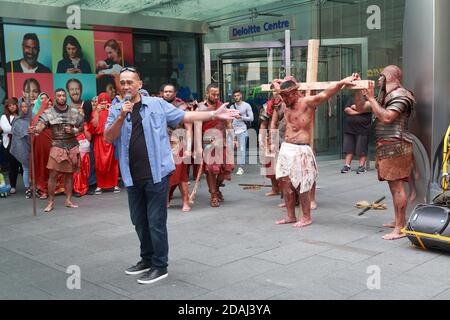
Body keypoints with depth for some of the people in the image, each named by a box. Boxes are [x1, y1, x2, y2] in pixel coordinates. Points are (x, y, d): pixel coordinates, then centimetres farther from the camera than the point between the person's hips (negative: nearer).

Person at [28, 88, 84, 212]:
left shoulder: (74, 112, 5)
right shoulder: (48, 112, -3)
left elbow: (82, 127, 12)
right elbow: (41, 125, -17)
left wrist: (73, 130, -8)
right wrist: (35, 130, -40)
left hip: (72, 146, 2)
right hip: (57, 146, -2)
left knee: (69, 174, 8)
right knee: (53, 174, -5)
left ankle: (68, 200, 17)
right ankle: (51, 202, 3)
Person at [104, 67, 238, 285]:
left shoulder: (157, 104, 0)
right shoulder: (116, 110, 6)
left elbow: (185, 116, 5)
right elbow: (108, 139, -4)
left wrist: (214, 114, 0)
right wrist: (121, 117, -17)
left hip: (156, 174, -4)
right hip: (132, 177, 4)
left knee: (156, 222, 1)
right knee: (139, 221, 16)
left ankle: (160, 266, 14)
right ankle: (147, 260, 34)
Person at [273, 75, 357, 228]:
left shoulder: (307, 102, -9)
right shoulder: (287, 103, 11)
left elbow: (326, 93, -22)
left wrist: (342, 82, -32)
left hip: (300, 150, -7)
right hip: (286, 148, 7)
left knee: (302, 186, -1)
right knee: (285, 183, 7)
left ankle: (307, 217, 12)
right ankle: (291, 216, 19)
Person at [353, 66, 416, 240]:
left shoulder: (400, 96, -10)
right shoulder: (384, 96, 20)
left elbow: (386, 117, -22)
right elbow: (361, 108, 21)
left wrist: (371, 98, -17)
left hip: (395, 146, -10)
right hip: (386, 146, 10)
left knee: (397, 186, -11)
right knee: (394, 185, 14)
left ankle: (400, 228, -10)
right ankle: (399, 221, 23)